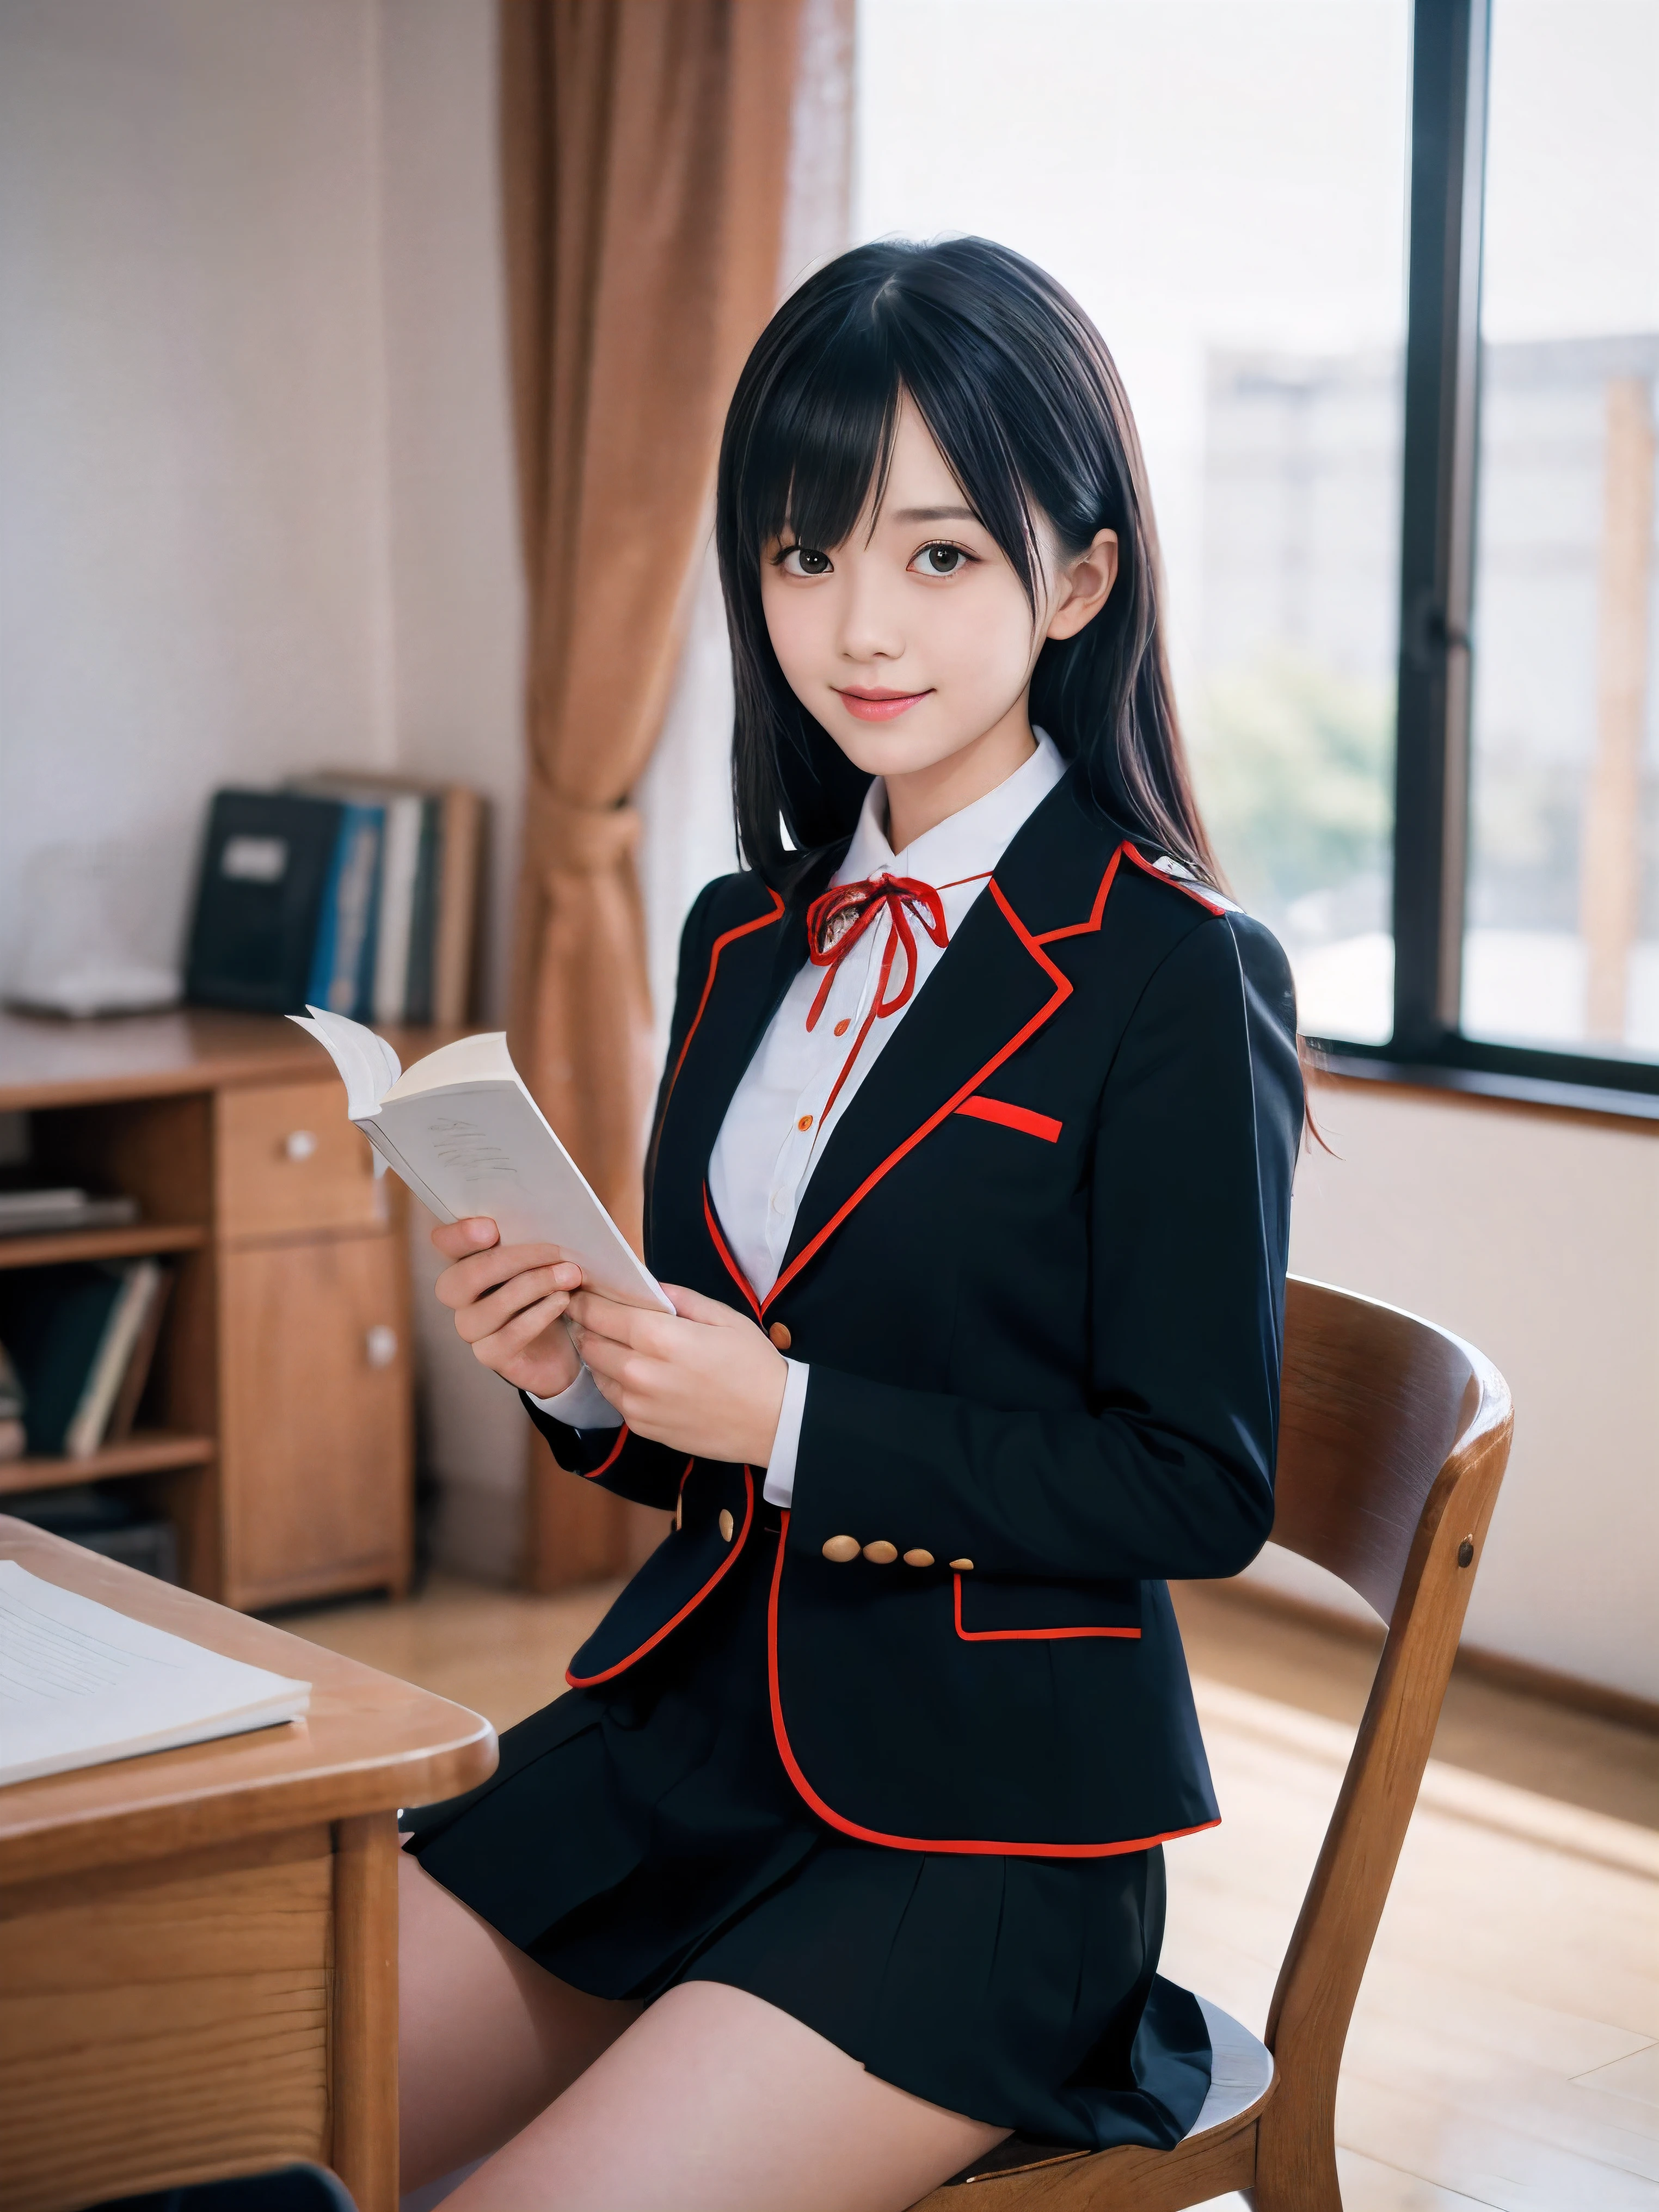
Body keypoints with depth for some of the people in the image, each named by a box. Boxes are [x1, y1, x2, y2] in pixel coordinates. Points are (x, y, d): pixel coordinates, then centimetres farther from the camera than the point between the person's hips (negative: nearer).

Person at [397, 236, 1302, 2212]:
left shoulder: (1174, 979, -12)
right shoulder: (748, 939, 10)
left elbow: (1200, 1487, -13)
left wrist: (787, 1417, -18)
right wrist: (578, 1370, -6)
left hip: (984, 1816, -6)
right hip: (678, 1731, 6)